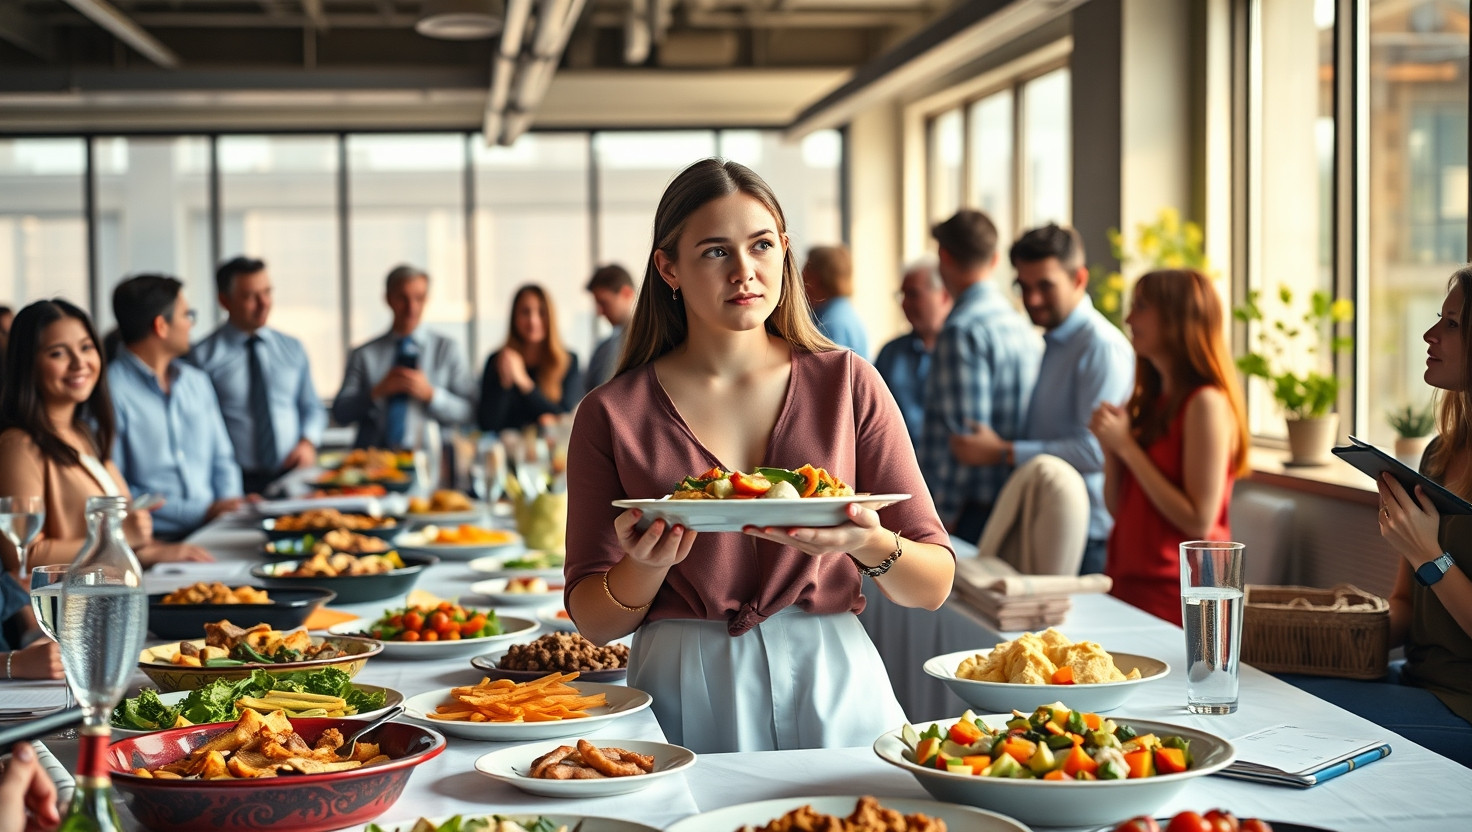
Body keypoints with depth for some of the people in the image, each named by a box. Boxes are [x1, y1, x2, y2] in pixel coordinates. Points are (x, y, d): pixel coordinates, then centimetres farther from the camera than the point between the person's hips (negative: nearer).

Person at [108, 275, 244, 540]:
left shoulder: (197, 382, 19)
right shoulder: (110, 391, -7)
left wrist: (230, 505, 1)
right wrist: (202, 513, -14)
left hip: (213, 529, 7)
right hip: (155, 539, -7)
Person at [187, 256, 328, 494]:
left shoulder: (292, 349, 15)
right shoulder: (203, 357, 2)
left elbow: (312, 408, 22)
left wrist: (308, 442, 1)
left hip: (292, 474, 3)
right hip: (237, 482, -3)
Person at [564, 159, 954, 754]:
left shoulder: (846, 384, 4)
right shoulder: (612, 414, 2)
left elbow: (934, 585, 3)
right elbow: (593, 622, 4)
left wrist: (870, 544, -18)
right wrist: (645, 568, -16)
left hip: (834, 700, 1)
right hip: (687, 708, 0)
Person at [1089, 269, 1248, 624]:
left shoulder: (1206, 402, -12)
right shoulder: (1151, 399, 13)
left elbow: (1199, 521, -18)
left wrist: (1127, 446, -15)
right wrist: (1109, 447, -2)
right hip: (1125, 581, 7)